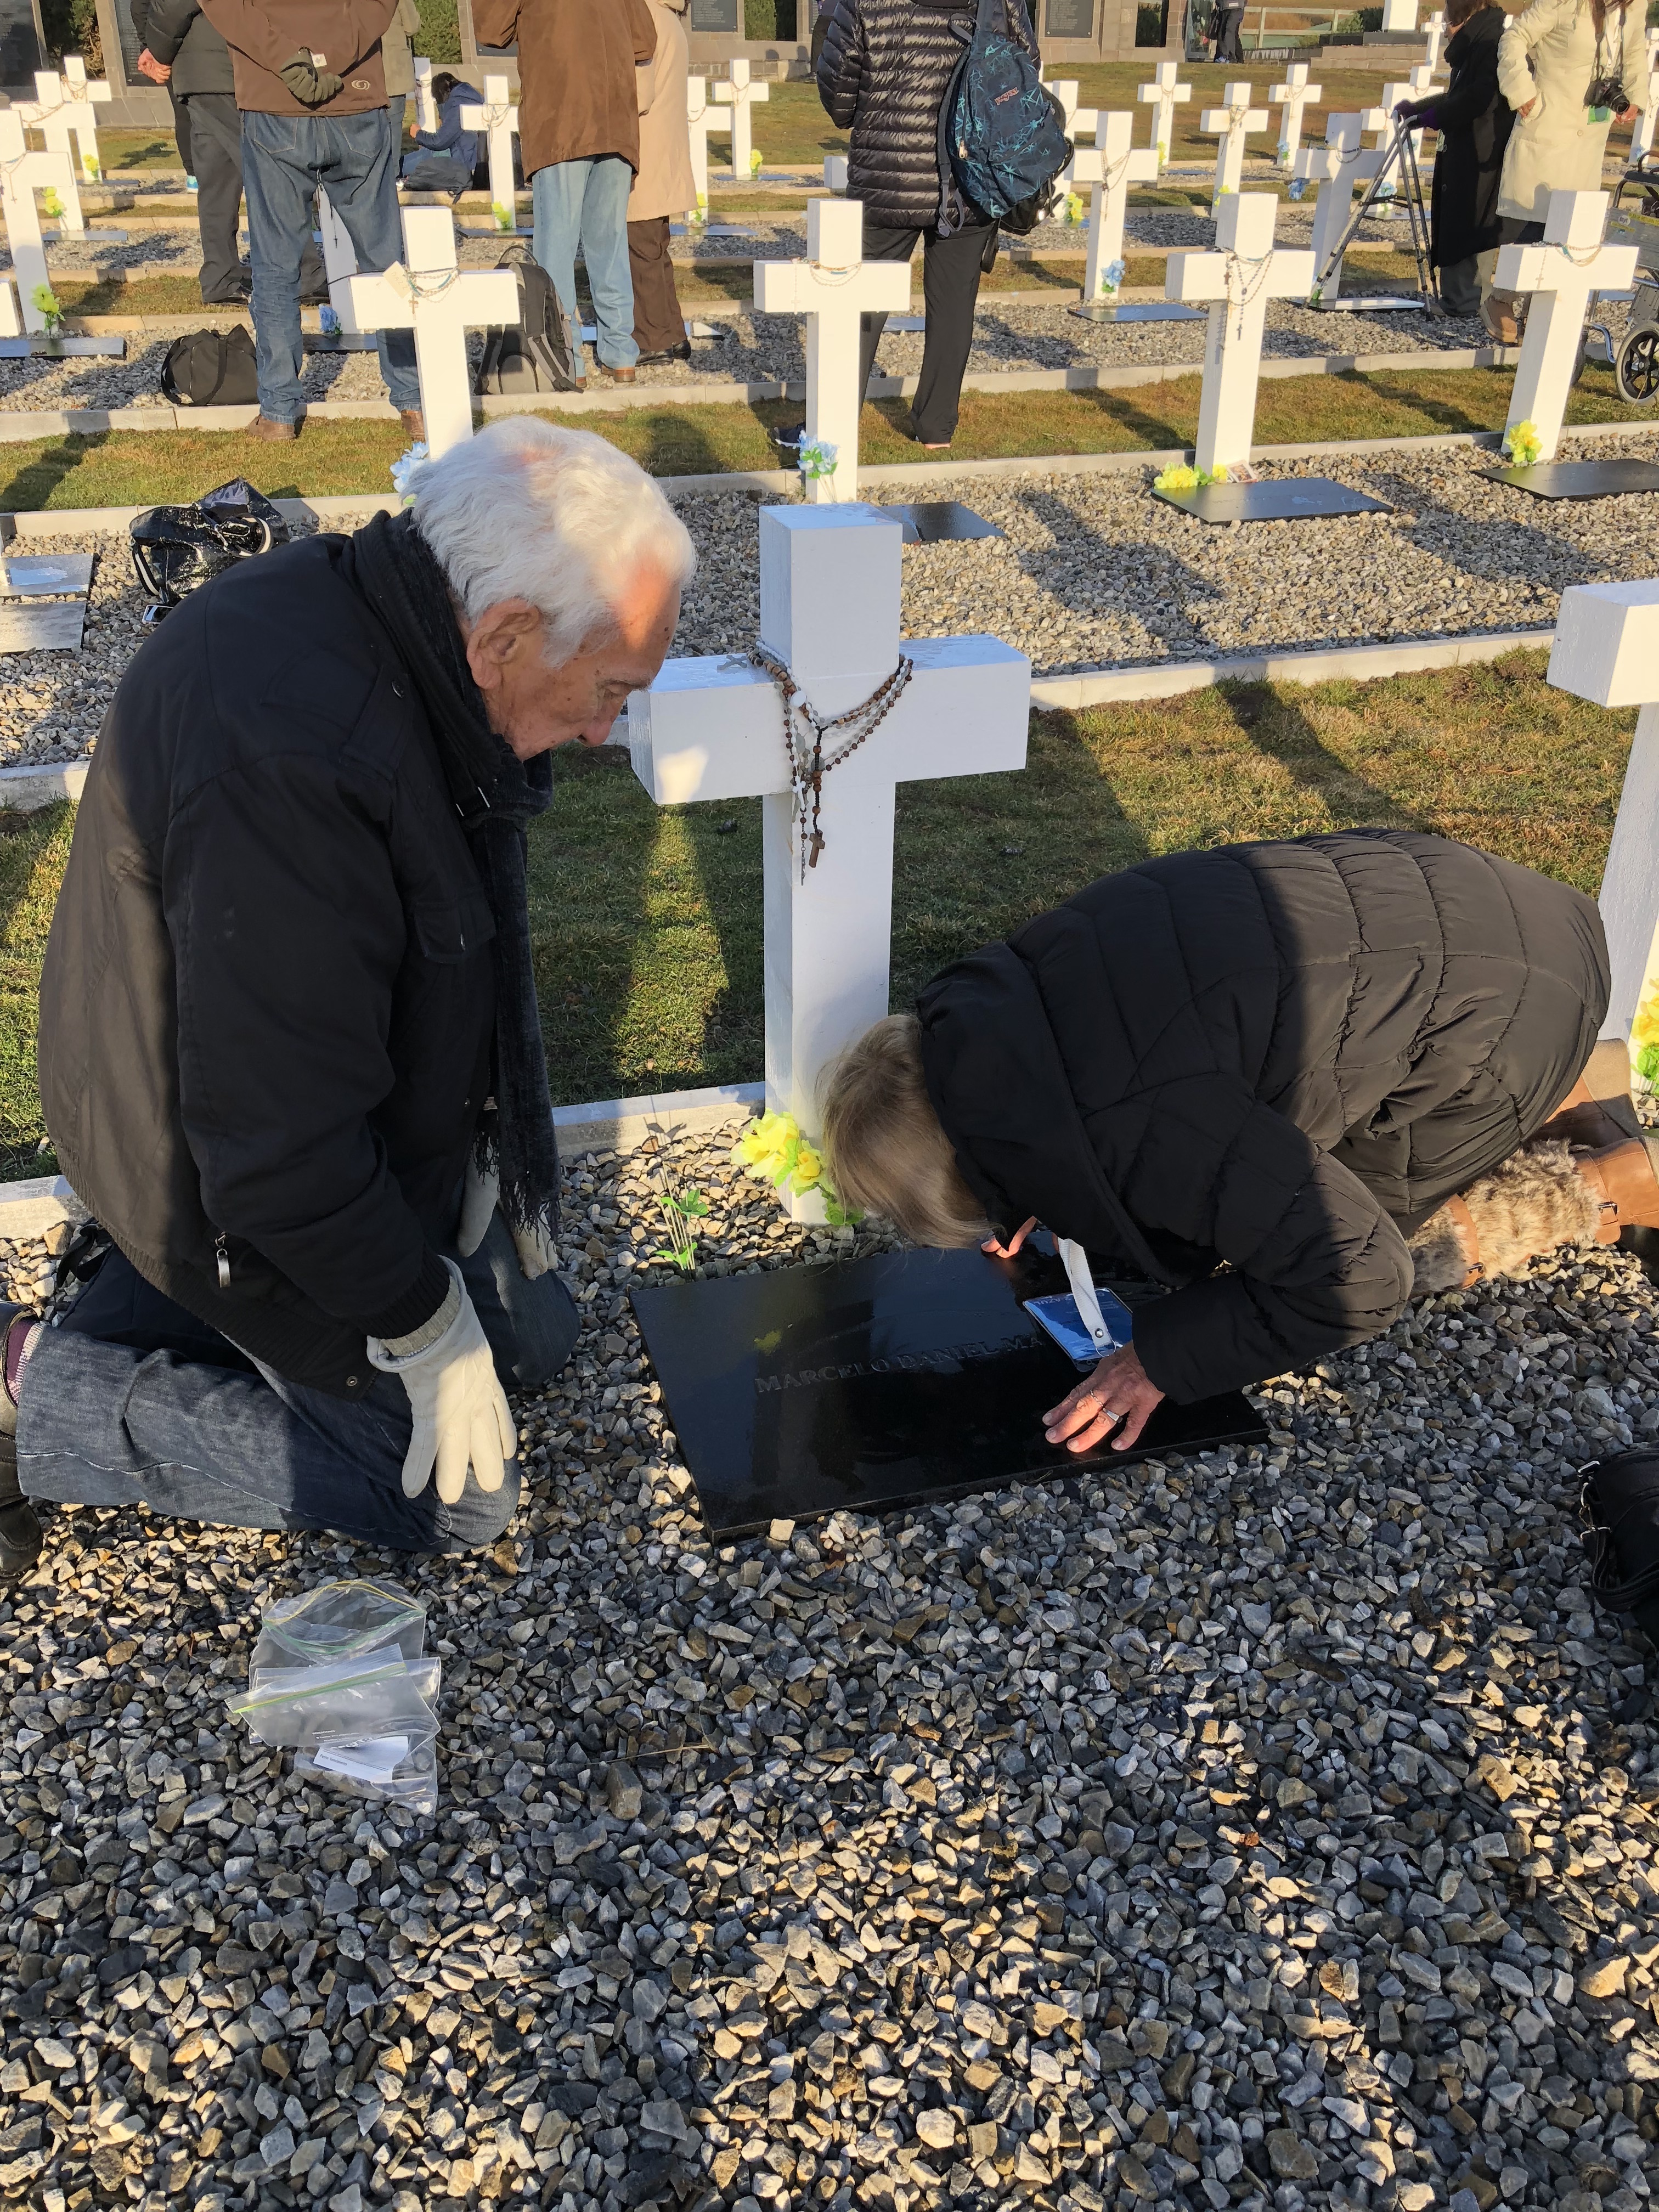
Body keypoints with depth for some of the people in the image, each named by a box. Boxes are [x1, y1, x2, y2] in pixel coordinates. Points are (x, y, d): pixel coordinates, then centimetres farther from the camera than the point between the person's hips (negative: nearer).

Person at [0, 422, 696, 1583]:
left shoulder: (395, 633, -6)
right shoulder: (289, 755, -38)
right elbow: (279, 1148, -33)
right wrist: (430, 1332, -19)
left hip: (362, 1125, 9)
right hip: (242, 1185, -9)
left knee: (533, 1344, 20)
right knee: (458, 1494, 3)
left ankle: (153, 1291, 23)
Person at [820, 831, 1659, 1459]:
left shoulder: (1136, 1128, -36)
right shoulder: (1015, 987, -9)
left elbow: (1351, 1276, -30)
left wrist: (1164, 1357, -21)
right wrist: (1050, 1190, 5)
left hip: (1497, 1017, -8)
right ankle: (1569, 1092, 26)